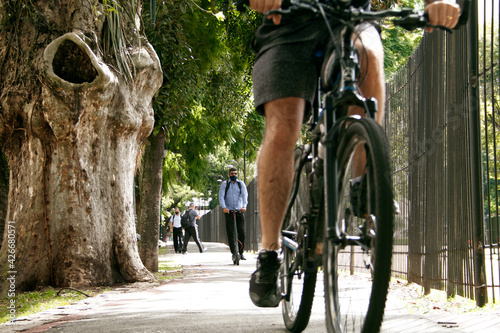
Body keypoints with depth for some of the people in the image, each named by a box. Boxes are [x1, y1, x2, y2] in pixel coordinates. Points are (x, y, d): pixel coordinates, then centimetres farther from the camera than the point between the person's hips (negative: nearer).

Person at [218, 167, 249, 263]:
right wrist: (224, 207, -23)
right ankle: (234, 253, -10)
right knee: (230, 233, -10)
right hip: (229, 211, -1)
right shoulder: (224, 184, 7)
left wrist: (244, 206, -24)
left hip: (239, 211, 1)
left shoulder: (241, 184, 9)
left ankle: (241, 253, 7)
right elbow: (221, 196, -5)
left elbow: (244, 195, -5)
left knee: (242, 232, -4)